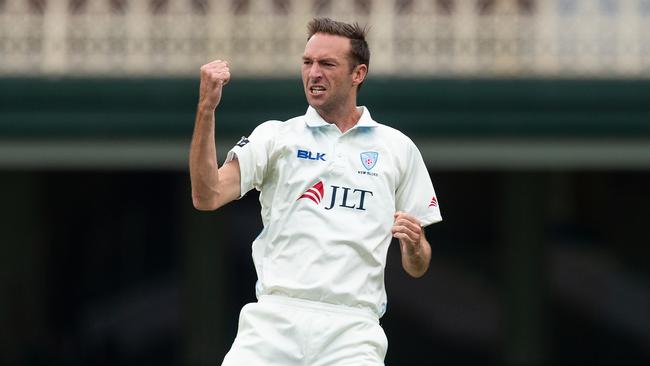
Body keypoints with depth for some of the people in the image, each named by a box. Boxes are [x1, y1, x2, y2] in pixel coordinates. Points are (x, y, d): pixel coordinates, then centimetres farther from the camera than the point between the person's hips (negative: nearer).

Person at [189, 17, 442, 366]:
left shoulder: (399, 148, 14)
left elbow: (416, 269, 17)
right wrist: (206, 109, -11)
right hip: (273, 321, 0)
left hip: (351, 332, 0)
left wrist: (413, 246, -7)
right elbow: (207, 197, -3)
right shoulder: (275, 136, 12)